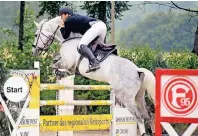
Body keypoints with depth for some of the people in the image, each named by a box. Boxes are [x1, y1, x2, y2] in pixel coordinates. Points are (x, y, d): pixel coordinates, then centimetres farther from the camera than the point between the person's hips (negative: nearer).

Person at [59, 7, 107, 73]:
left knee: (81, 45, -18)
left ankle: (94, 63, -38)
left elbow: (65, 36, 14)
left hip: (94, 26, -9)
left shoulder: (68, 21, 8)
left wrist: (62, 28, 31)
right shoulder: (76, 16, 31)